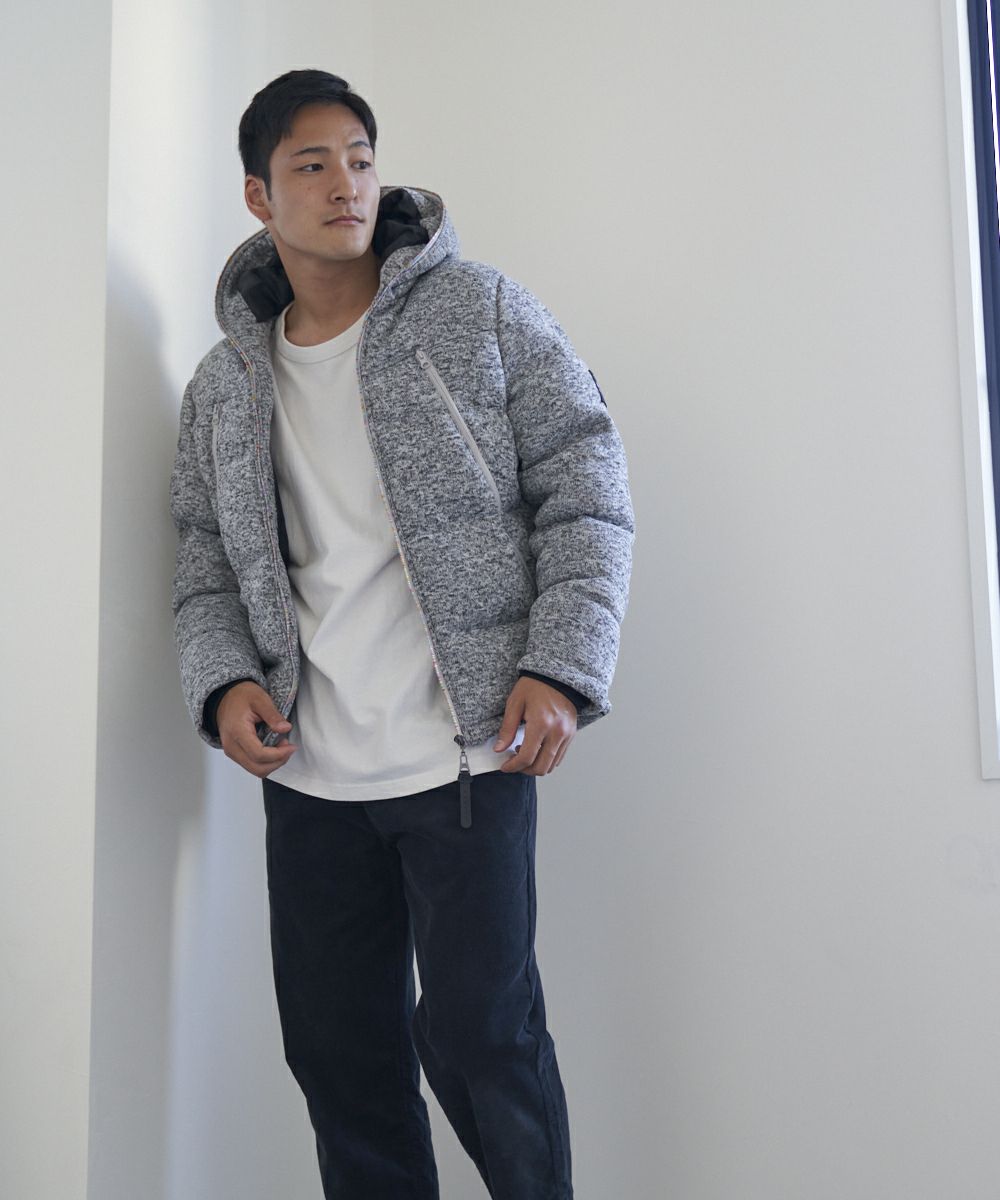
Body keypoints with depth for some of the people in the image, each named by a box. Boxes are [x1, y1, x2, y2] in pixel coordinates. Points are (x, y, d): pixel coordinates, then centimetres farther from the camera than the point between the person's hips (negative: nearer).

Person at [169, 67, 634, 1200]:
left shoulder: (480, 310, 1)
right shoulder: (223, 382, 12)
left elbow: (587, 489, -2)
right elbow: (206, 560, 15)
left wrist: (563, 669, -13)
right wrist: (222, 682, -5)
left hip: (469, 755, -4)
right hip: (307, 770, 4)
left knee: (480, 1032, 0)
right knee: (335, 1049, 12)